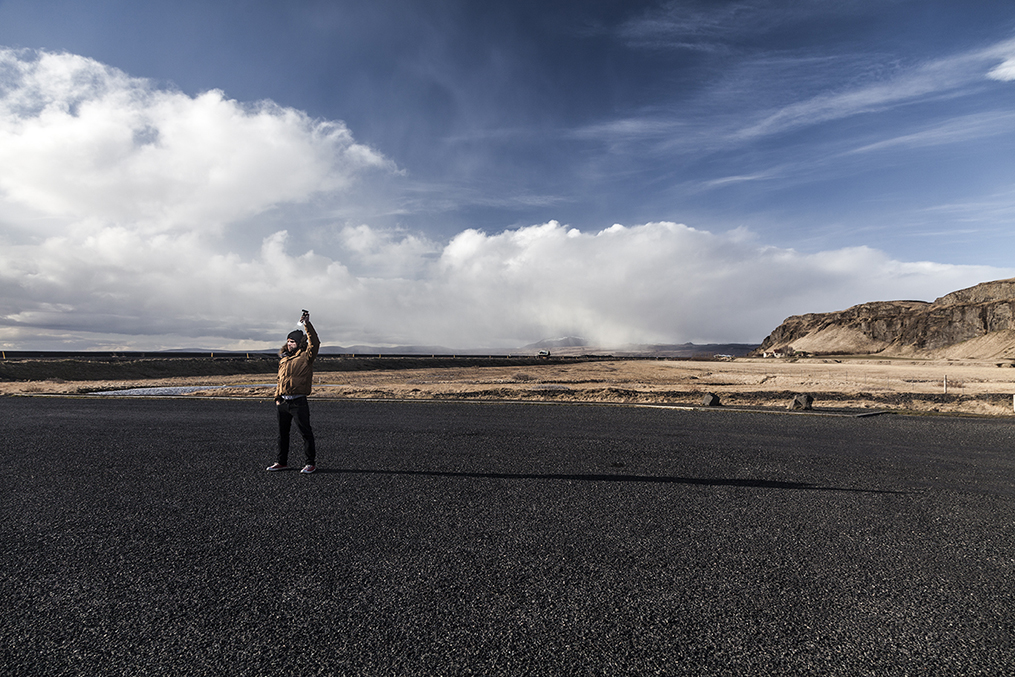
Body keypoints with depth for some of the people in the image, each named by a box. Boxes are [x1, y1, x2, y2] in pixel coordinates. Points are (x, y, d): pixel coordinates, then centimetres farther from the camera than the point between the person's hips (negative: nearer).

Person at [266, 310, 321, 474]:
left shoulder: (306, 357, -4)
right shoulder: (284, 358, 16)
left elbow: (314, 343, -21)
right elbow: (280, 378, 22)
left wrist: (307, 324, -26)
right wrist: (277, 397, 13)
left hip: (298, 402, -7)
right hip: (282, 402, 7)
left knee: (306, 432, -3)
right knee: (282, 433, 15)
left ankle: (311, 463, 7)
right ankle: (282, 462, 28)